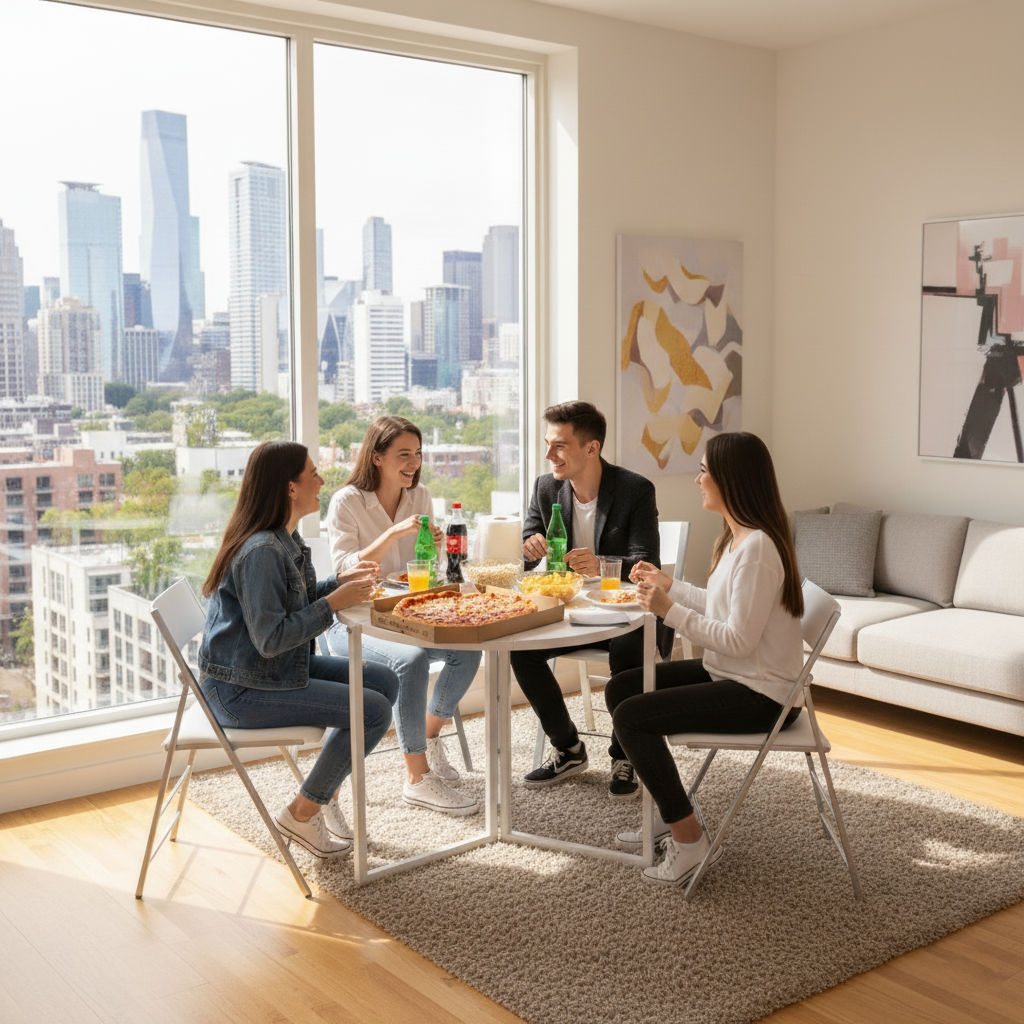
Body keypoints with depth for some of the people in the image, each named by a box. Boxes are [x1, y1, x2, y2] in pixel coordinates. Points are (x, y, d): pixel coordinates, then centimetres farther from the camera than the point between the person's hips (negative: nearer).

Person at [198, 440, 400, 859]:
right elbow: (270, 639, -26)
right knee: (375, 711, -15)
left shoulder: (287, 539, 8)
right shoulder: (261, 551, -24)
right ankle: (301, 813, 1)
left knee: (384, 681, 4)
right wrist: (334, 603, -20)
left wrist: (341, 581, 5)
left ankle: (326, 792, 15)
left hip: (279, 667, 10)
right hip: (241, 690, -10)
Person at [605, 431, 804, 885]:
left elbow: (738, 639, -26)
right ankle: (669, 813, 18)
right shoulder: (736, 537, 8)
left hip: (757, 693, -11)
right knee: (619, 687, 10)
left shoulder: (758, 548, -24)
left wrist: (670, 610, -21)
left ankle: (688, 837, -3)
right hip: (728, 674, 11)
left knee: (631, 716, -18)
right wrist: (669, 586, 15)